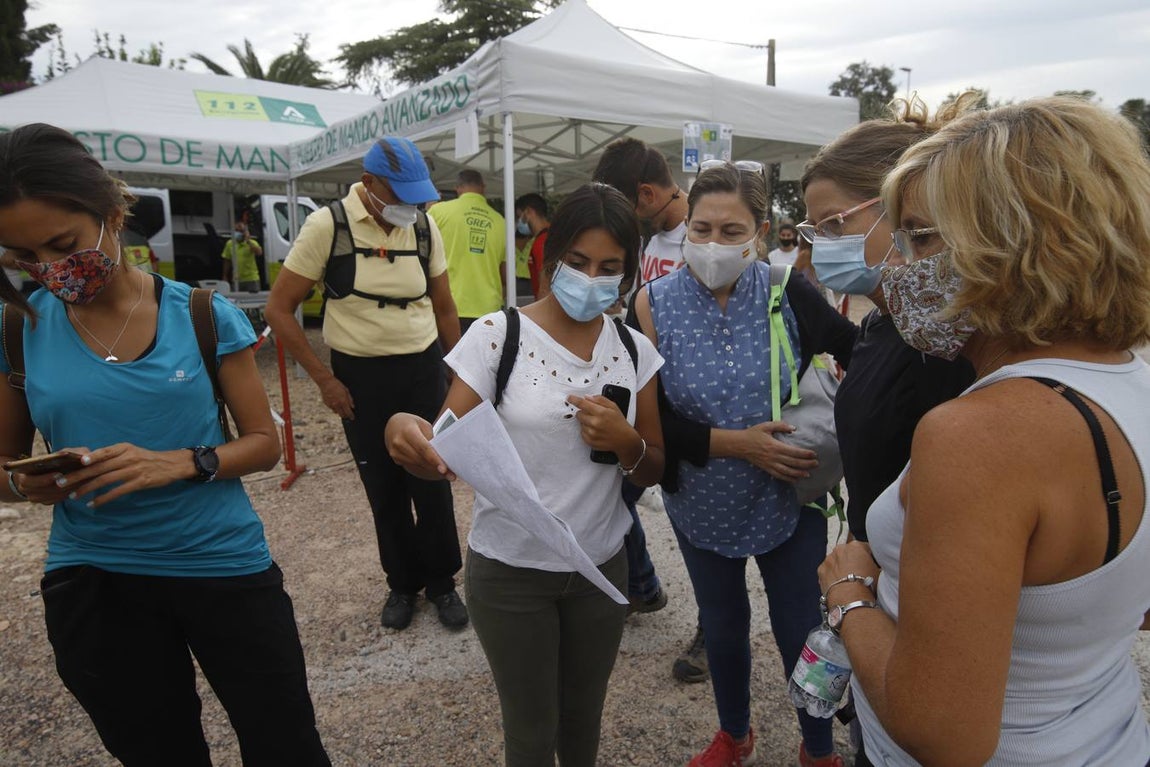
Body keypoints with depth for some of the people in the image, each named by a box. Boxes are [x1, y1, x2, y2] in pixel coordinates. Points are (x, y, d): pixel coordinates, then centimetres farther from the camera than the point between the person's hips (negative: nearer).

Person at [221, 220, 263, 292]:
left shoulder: (252, 243, -2)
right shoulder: (230, 244, 5)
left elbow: (259, 253, -23)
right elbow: (227, 261, 11)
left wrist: (248, 241, -21)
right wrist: (225, 277, 10)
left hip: (251, 279, -3)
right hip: (237, 280, 3)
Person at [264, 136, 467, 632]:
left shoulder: (424, 226, 0)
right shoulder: (327, 225, -10)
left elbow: (444, 307, 10)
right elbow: (279, 310, -7)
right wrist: (324, 380, -9)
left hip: (423, 371, 2)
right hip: (360, 377, -2)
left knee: (432, 483, 5)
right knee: (383, 489, 10)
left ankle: (442, 582, 25)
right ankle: (402, 583, 31)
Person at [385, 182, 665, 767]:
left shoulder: (634, 349, -2)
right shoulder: (497, 335, -13)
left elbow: (654, 471, 4)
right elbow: (449, 450, -15)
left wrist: (627, 443, -19)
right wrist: (405, 431, -37)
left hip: (602, 568, 3)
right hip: (509, 572, -3)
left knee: (584, 718, 23)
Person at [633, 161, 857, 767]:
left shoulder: (788, 293, -15)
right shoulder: (655, 303, -13)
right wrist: (734, 443, -23)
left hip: (789, 498, -1)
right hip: (704, 503, 1)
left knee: (802, 630, 12)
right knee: (722, 625, 22)